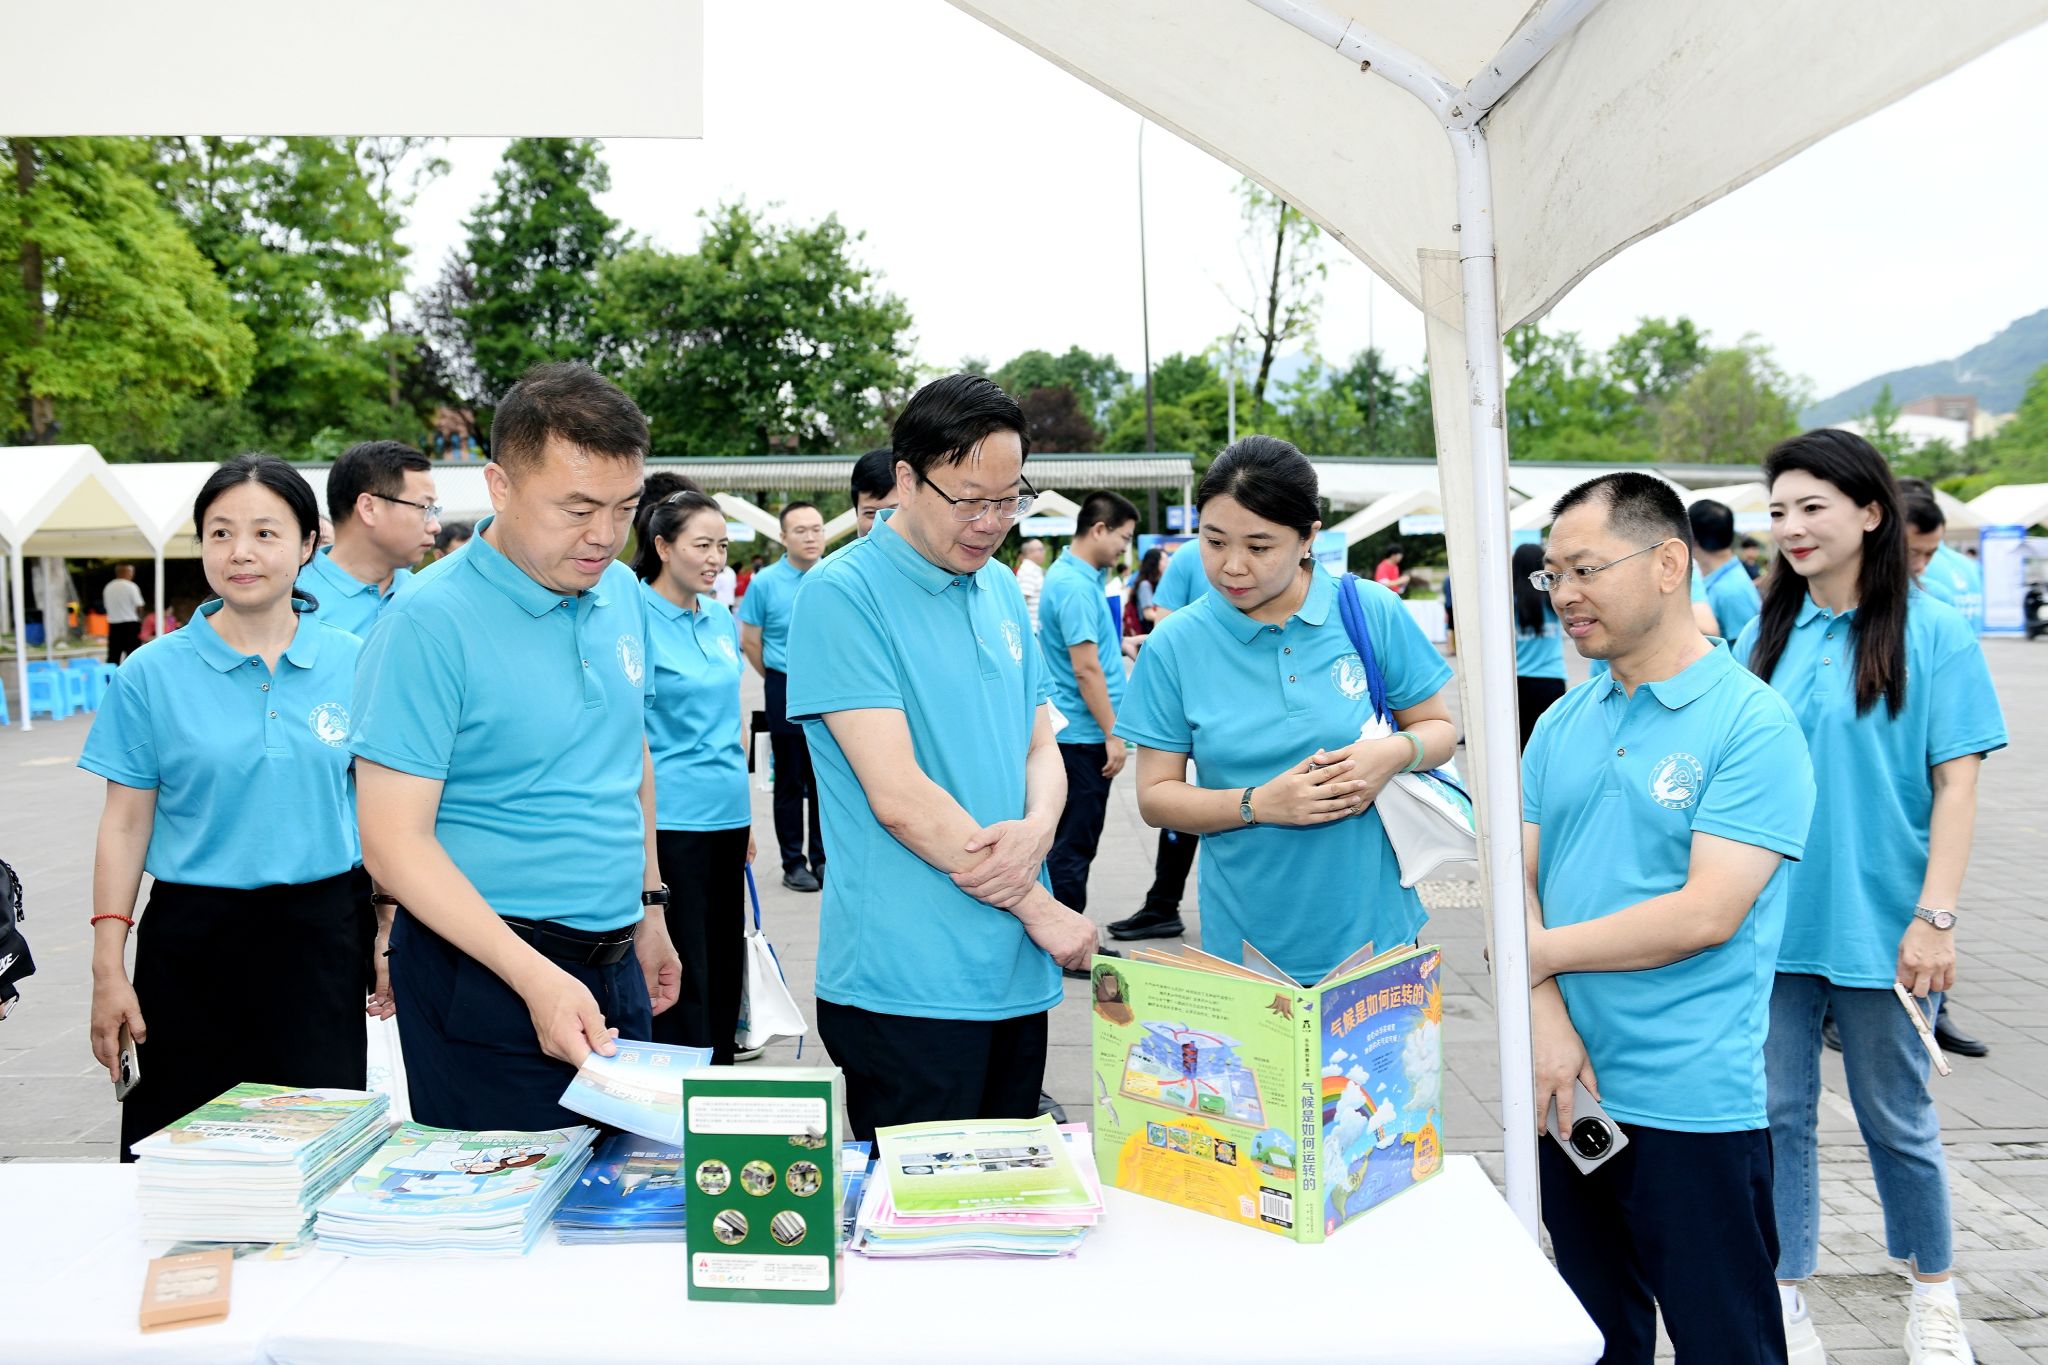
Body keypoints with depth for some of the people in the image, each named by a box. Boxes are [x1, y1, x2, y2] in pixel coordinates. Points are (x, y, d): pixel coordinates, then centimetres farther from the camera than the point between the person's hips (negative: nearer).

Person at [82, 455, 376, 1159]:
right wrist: (108, 970, -2)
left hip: (322, 936, 1)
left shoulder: (352, 665, 2)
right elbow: (125, 824, 1)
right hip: (193, 938, 0)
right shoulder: (152, 672, -1)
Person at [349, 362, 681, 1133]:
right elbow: (395, 841, -19)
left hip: (616, 964, 7)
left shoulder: (622, 595, 4)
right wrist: (537, 978, -26)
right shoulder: (432, 621, -17)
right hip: (486, 978, -6)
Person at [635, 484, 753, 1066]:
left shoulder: (720, 617, 10)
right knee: (681, 975, 1)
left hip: (726, 817, 7)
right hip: (670, 820, -7)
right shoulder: (637, 617, -11)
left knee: (724, 968, 14)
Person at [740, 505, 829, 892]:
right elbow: (750, 641, 0)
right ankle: (794, 862, 14)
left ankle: (822, 858, 19)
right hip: (787, 692, -2)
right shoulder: (765, 583, -6)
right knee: (790, 781, 6)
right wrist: (779, 679, 6)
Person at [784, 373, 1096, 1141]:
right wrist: (1041, 910, -11)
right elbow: (898, 797, -18)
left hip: (1017, 972, 7)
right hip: (910, 984, -7)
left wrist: (1038, 827, -11)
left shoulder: (1002, 590, 11)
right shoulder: (843, 594, -12)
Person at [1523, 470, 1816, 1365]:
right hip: (1569, 1089, 6)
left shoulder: (1752, 722, -11)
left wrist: (1541, 953, -12)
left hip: (1693, 1103, -6)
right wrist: (1545, 1016, -12)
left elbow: (1707, 914, -19)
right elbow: (1518, 879, 4)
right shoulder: (1563, 723, 8)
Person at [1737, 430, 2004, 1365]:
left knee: (1895, 1118, 12)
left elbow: (1956, 782, -8)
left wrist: (1935, 917, -13)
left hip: (1879, 925, -3)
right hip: (1771, 922, 3)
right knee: (1777, 1114, 9)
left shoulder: (1933, 635, -6)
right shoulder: (1763, 638, 5)